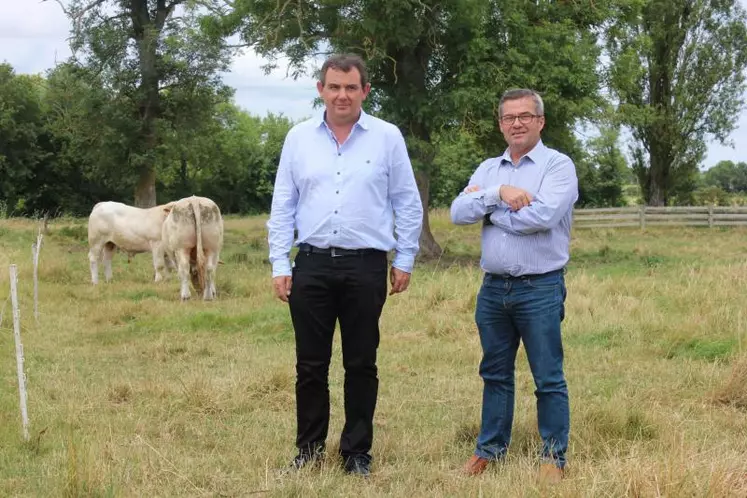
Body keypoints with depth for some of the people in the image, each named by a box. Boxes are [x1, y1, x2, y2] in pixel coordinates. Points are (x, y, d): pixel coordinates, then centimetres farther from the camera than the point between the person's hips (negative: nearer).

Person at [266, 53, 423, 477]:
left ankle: (357, 451, 17)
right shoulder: (299, 138, 6)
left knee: (361, 364, 6)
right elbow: (283, 207, 8)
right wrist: (280, 264, 3)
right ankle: (310, 448, 20)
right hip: (312, 265, 2)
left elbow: (408, 203, 5)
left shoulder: (387, 137, 0)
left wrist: (405, 260, 3)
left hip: (366, 266, -1)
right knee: (311, 364, 7)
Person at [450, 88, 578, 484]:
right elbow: (458, 212, -2)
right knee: (495, 374, 14)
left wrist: (487, 207, -7)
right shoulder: (488, 170, 12)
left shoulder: (558, 166, -5)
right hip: (493, 288, 5)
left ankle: (554, 455, 10)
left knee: (548, 377, 1)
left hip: (540, 288, -5)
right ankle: (490, 448, 24)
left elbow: (542, 216, -21)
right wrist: (498, 193, -17)